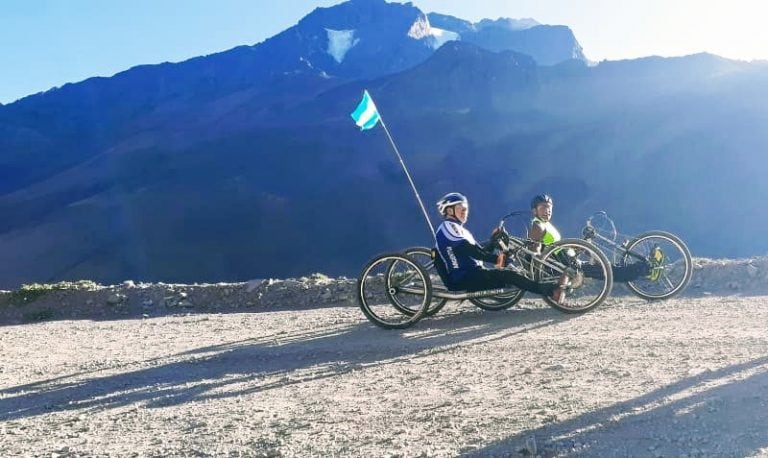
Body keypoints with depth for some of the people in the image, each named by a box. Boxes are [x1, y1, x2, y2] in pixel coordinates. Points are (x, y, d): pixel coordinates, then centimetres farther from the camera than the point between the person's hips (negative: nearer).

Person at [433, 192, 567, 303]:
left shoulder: (460, 230, 25)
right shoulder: (448, 227, -6)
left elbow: (481, 252, 17)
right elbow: (470, 251, -18)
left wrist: (493, 241, 2)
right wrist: (498, 259, -20)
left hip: (472, 274, 9)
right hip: (461, 279, -9)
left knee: (507, 276, -5)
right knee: (506, 275, -22)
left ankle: (549, 290, -15)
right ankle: (550, 291, -28)